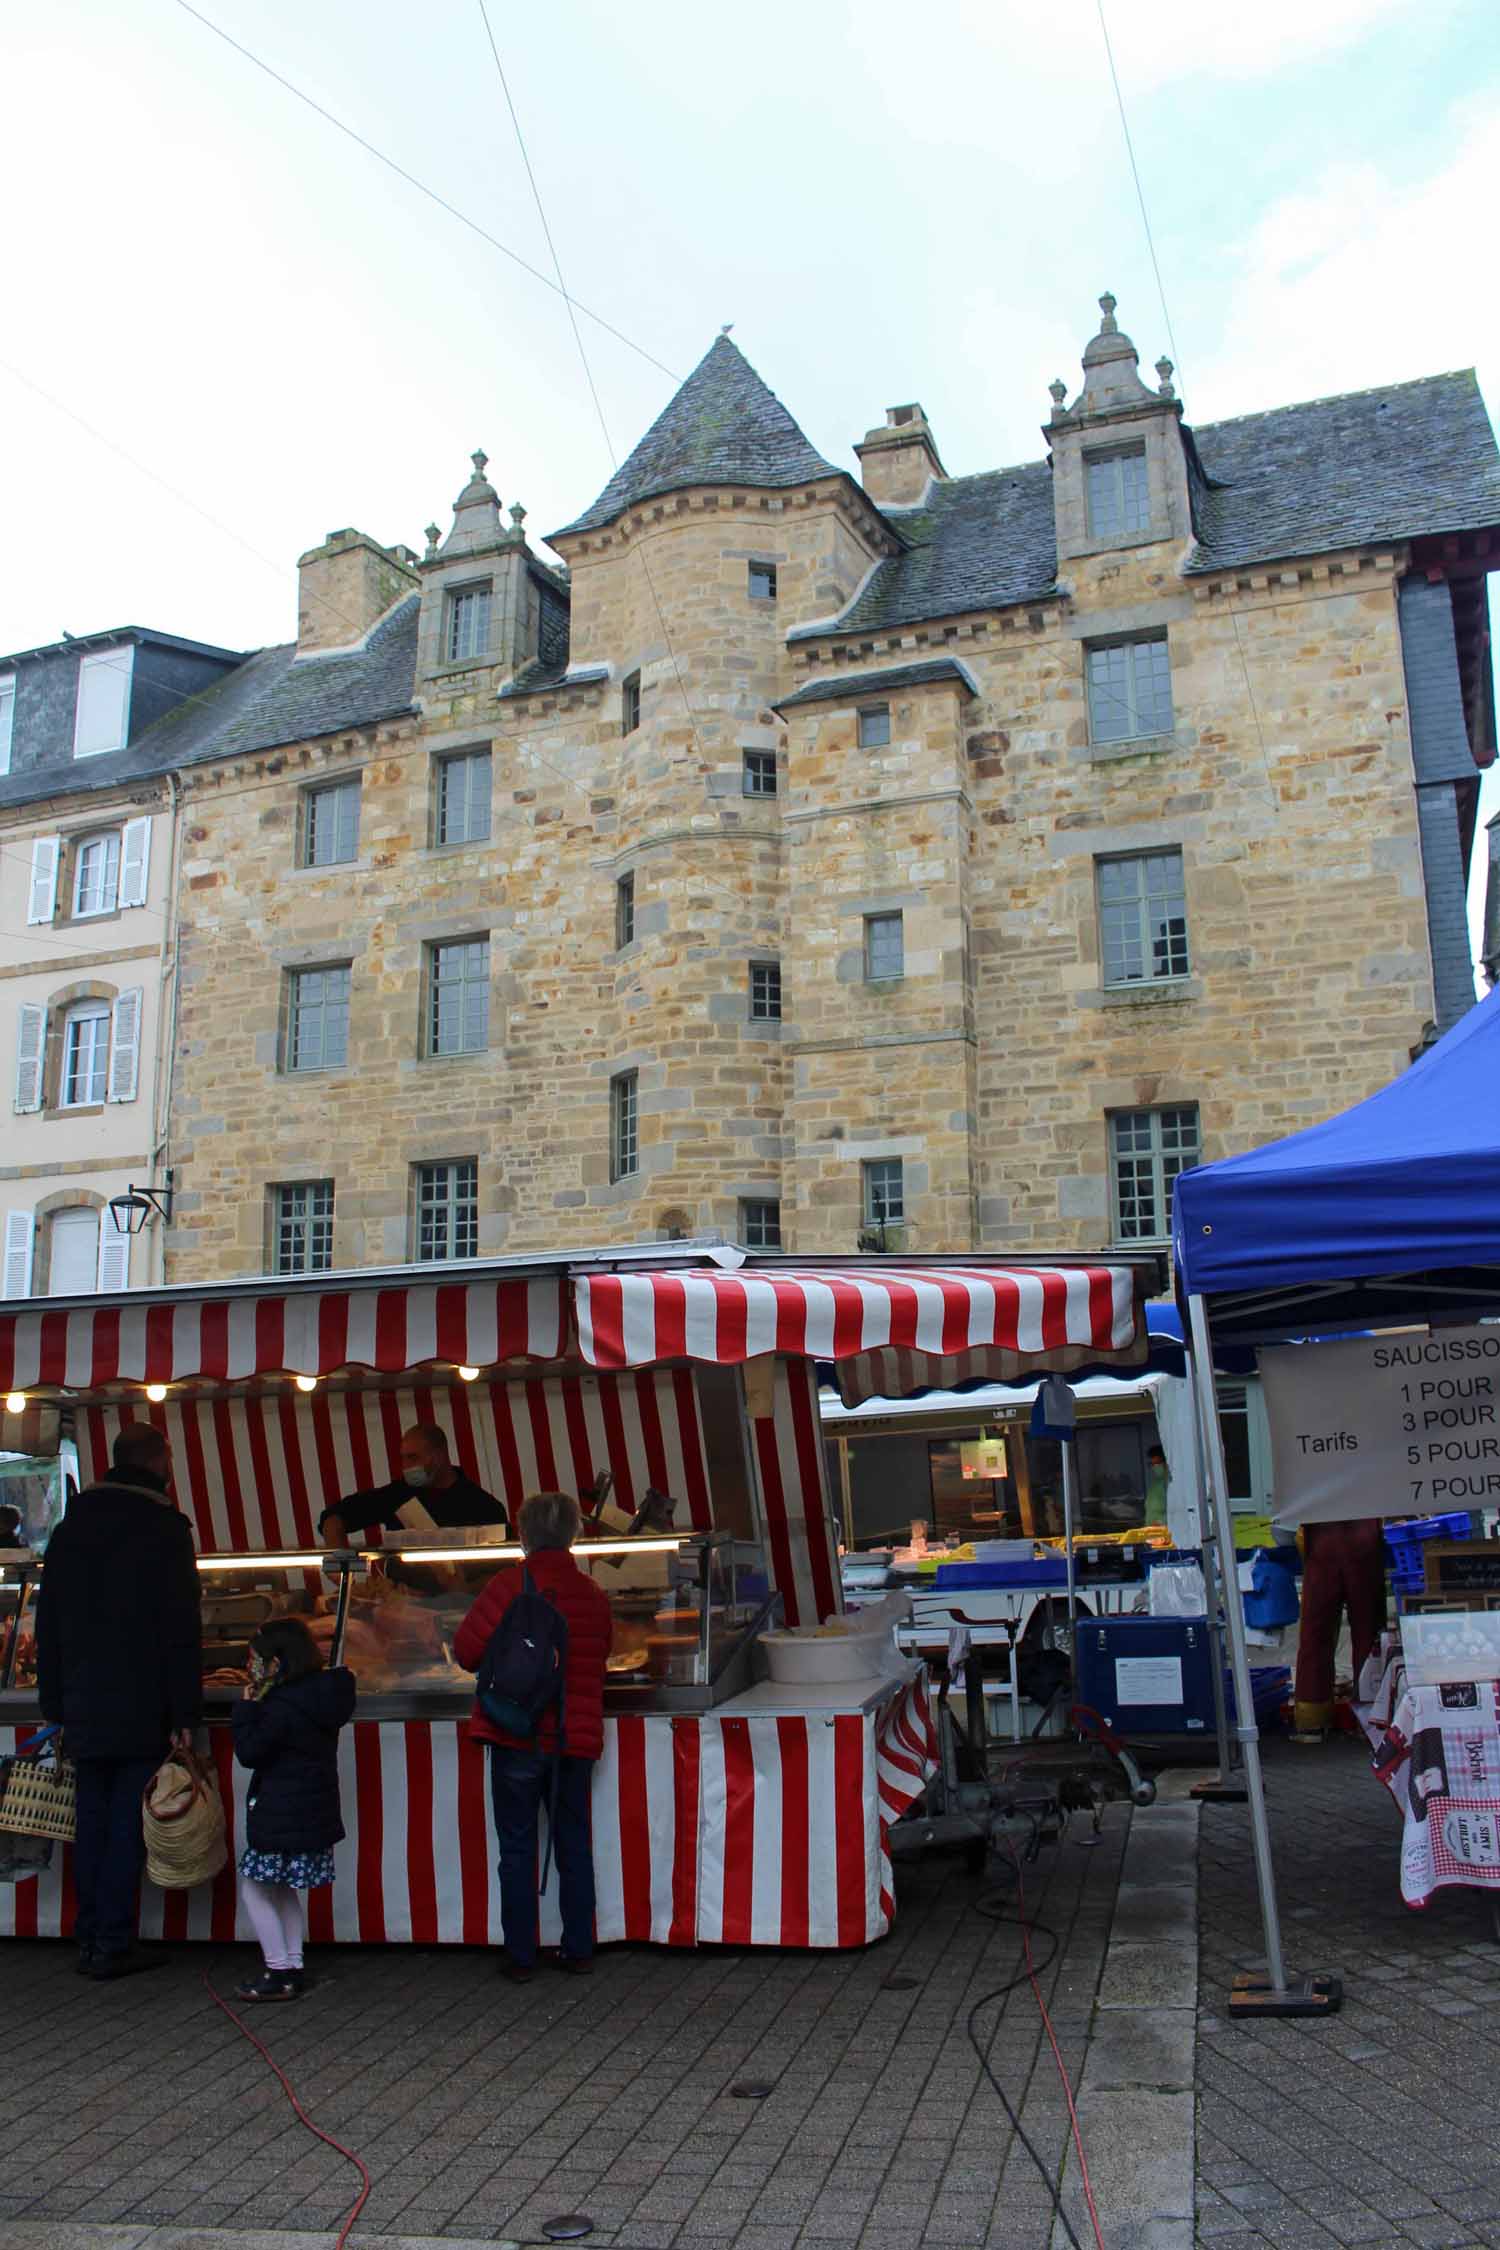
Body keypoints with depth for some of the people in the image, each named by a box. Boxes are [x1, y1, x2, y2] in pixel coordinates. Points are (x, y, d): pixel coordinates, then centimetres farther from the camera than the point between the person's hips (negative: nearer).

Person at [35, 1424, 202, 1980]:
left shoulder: (70, 1526, 11)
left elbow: (48, 1624, 14)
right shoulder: (163, 1527, -8)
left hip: (83, 1709, 6)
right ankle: (113, 1944, 2)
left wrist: (57, 1705, 17)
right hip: (142, 1710, -6)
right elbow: (181, 1627, -13)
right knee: (129, 1824, 0)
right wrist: (184, 1714, -10)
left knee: (92, 1822, 13)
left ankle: (90, 1941, 17)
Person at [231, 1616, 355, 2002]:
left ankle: (280, 1973, 7)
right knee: (283, 1890, 21)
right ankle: (292, 1967, 26)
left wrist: (246, 1707, -8)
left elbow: (249, 1752, -16)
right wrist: (256, 1707, 8)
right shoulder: (318, 1694, 7)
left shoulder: (282, 1707, -22)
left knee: (255, 1890, 4)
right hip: (315, 1812, 9)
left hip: (283, 1819, -9)